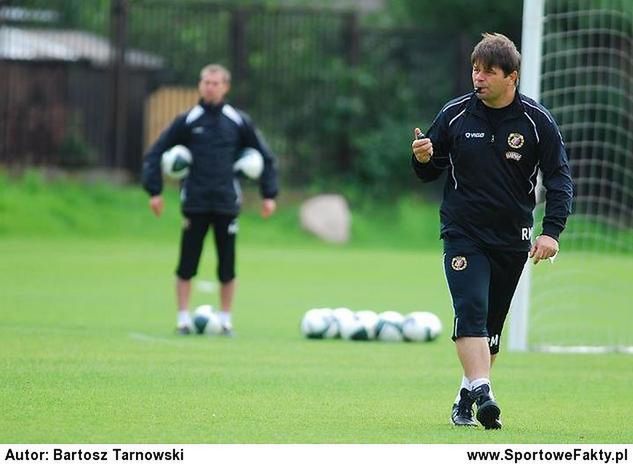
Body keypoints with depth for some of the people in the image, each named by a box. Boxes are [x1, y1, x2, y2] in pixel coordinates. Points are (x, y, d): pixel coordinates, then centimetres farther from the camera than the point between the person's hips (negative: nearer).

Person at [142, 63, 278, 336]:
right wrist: (154, 191, -4)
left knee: (227, 266, 1)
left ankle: (226, 319, 10)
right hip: (194, 203, -1)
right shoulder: (187, 121, 2)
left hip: (227, 203, 1)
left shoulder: (238, 122, 5)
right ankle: (183, 318, 6)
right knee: (187, 264, -2)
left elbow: (265, 157, 12)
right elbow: (155, 153, 3)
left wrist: (269, 195, 6)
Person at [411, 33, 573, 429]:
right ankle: (482, 394, -30)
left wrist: (552, 231, -14)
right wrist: (423, 159, -17)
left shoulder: (537, 121, -4)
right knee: (471, 310, -20)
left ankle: (466, 399, 21)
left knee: (492, 324, 8)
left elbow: (559, 178, -2)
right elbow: (430, 173, 8)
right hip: (463, 235, -1)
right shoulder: (454, 115, -2)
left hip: (512, 240, 1)